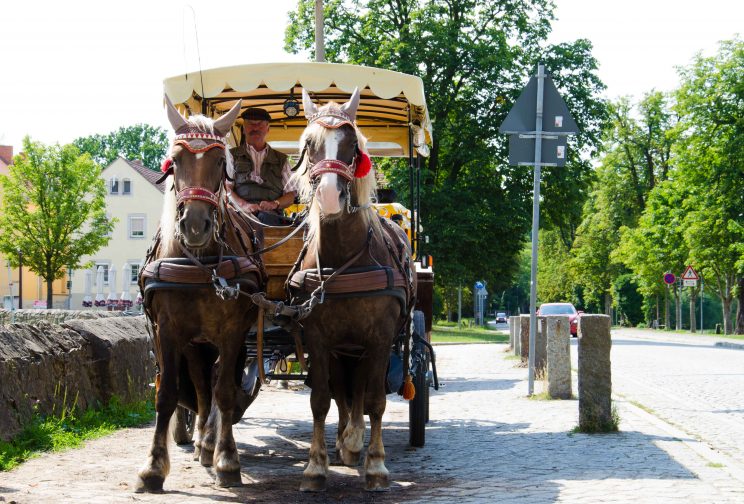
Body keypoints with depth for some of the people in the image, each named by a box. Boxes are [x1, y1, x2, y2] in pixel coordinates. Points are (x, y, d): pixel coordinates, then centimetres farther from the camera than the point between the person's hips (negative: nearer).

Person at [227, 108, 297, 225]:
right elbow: (225, 188, 7)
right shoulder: (233, 156, 20)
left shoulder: (281, 159, 25)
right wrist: (243, 205, -14)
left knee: (266, 217, -37)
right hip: (240, 212, -2)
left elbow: (291, 194, 19)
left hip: (270, 213, 2)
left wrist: (274, 204, -5)